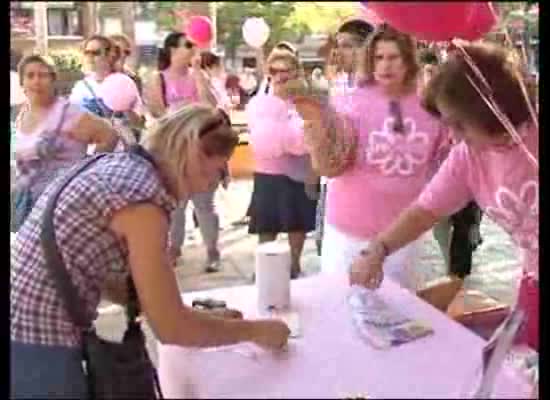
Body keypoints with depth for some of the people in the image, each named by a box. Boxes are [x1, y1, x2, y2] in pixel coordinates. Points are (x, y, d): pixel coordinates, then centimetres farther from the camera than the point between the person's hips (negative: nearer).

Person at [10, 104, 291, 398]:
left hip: (28, 329, 8)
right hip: (36, 348, -8)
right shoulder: (142, 197, -19)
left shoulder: (118, 164, 6)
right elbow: (172, 330, -16)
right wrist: (255, 330, -2)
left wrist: (204, 317, 12)